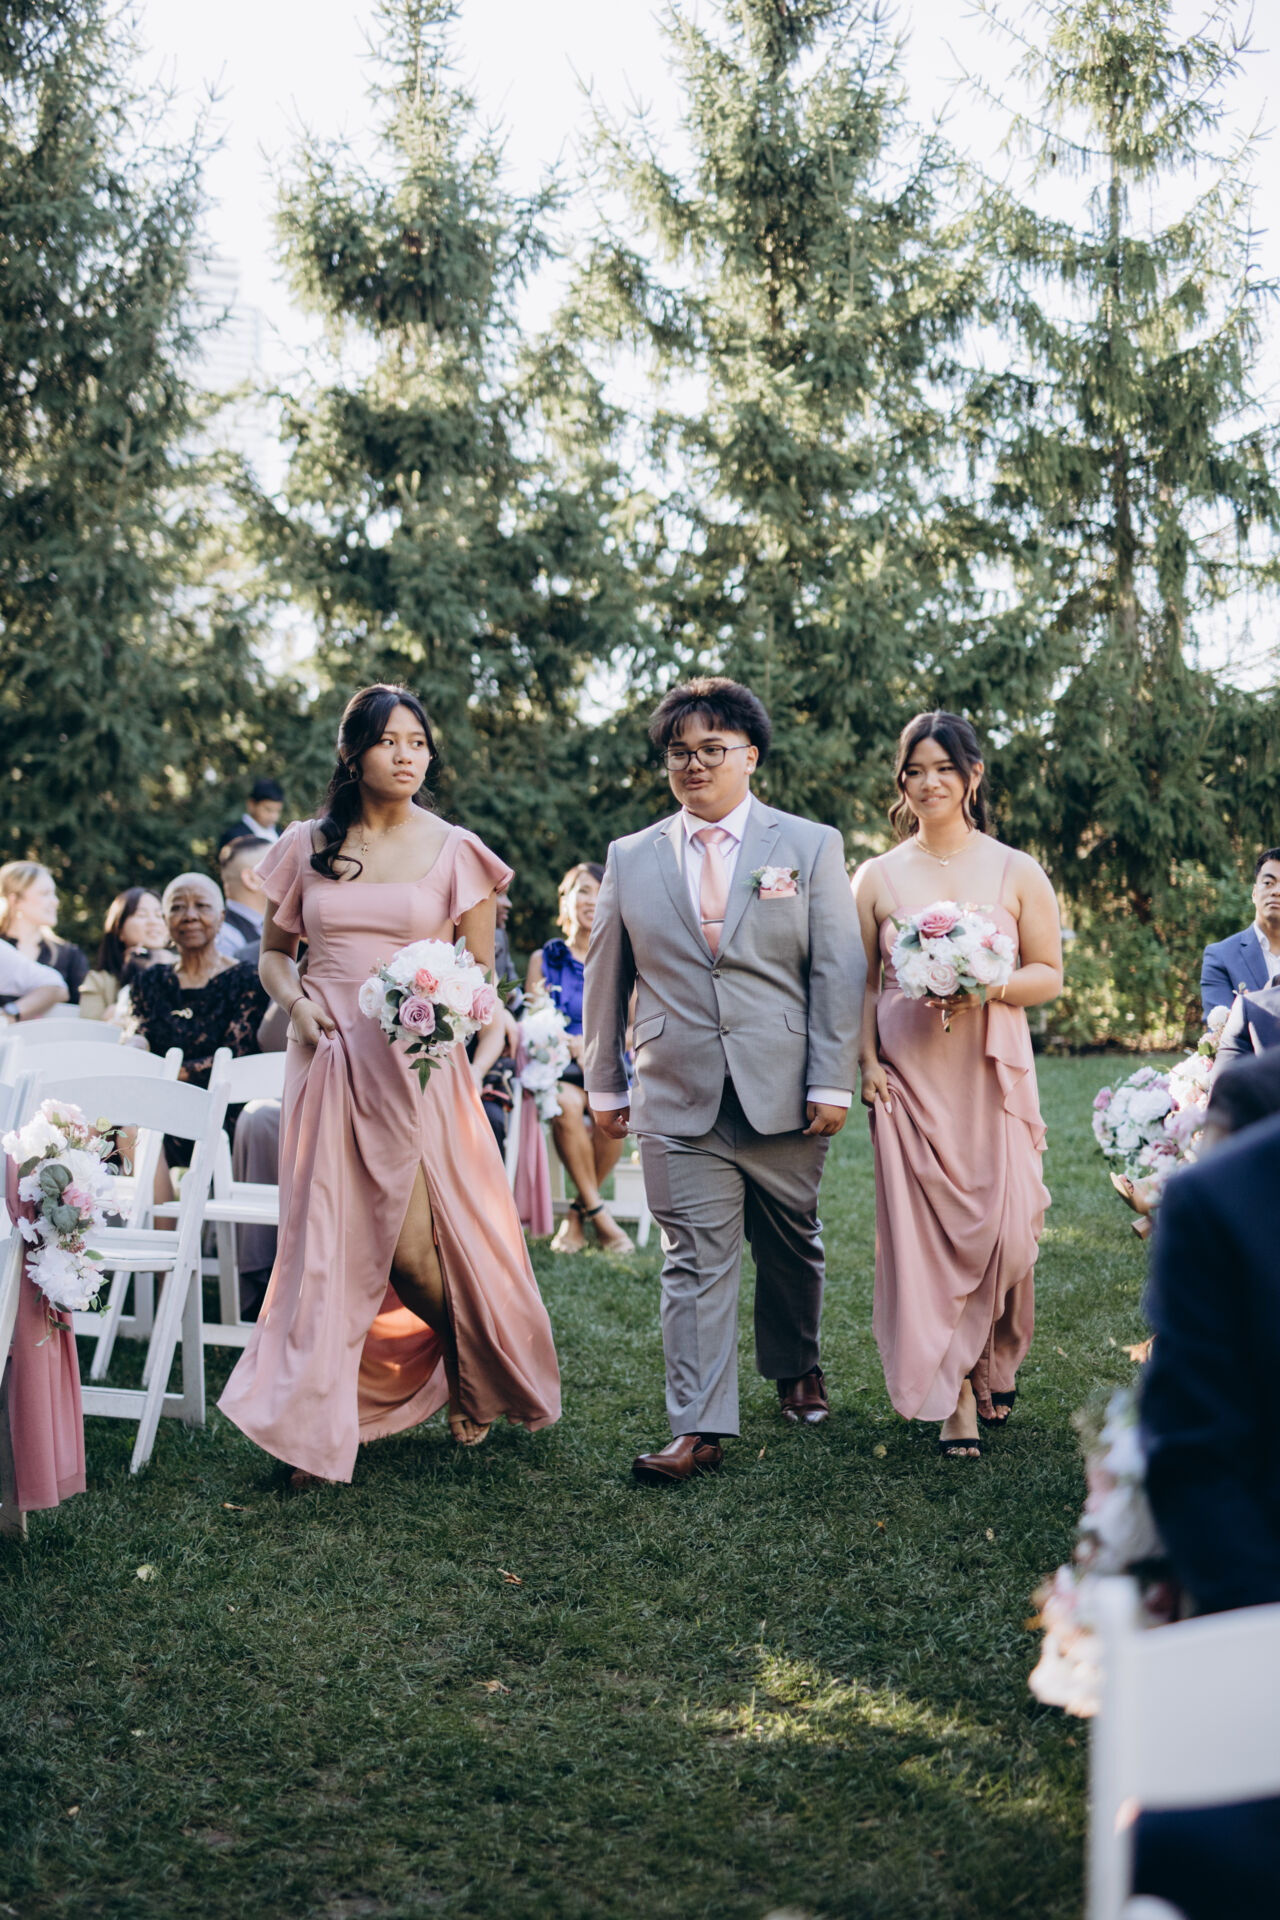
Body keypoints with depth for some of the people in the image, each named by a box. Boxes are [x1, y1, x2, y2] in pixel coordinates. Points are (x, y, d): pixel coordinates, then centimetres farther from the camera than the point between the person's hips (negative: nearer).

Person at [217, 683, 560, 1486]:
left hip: (418, 1061, -2)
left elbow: (482, 967, 6)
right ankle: (311, 1426, 12)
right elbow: (274, 950, 17)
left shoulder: (453, 850, 3)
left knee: (415, 1240, -4)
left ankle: (476, 1373, 27)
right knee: (329, 1239, 2)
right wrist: (294, 1001, -4)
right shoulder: (307, 847, 7)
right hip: (328, 1059, 2)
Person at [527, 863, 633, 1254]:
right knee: (566, 1104, -37)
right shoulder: (544, 959, 13)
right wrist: (562, 1040, -15)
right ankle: (598, 1212, -23)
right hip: (557, 1066, 0)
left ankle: (578, 1214, -14)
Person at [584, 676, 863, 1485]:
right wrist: (605, 1084, 11)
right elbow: (607, 979, 13)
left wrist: (832, 1084, -7)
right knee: (695, 1263, -3)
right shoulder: (631, 859, 8)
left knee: (792, 1247, 16)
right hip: (679, 1100, 0)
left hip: (784, 1096, 0)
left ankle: (799, 1368, 40)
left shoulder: (810, 846, 3)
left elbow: (838, 971, -1)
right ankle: (700, 1430, 0)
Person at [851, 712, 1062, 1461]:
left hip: (991, 1072, 0)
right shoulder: (878, 877, 7)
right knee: (924, 1230, -3)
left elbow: (1050, 975, 5)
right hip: (909, 1076, 0)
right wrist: (867, 1062, -4)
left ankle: (995, 1362, 26)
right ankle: (954, 1396, 9)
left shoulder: (1017, 872, 5)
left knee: (1003, 1228, -3)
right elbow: (862, 983, 9)